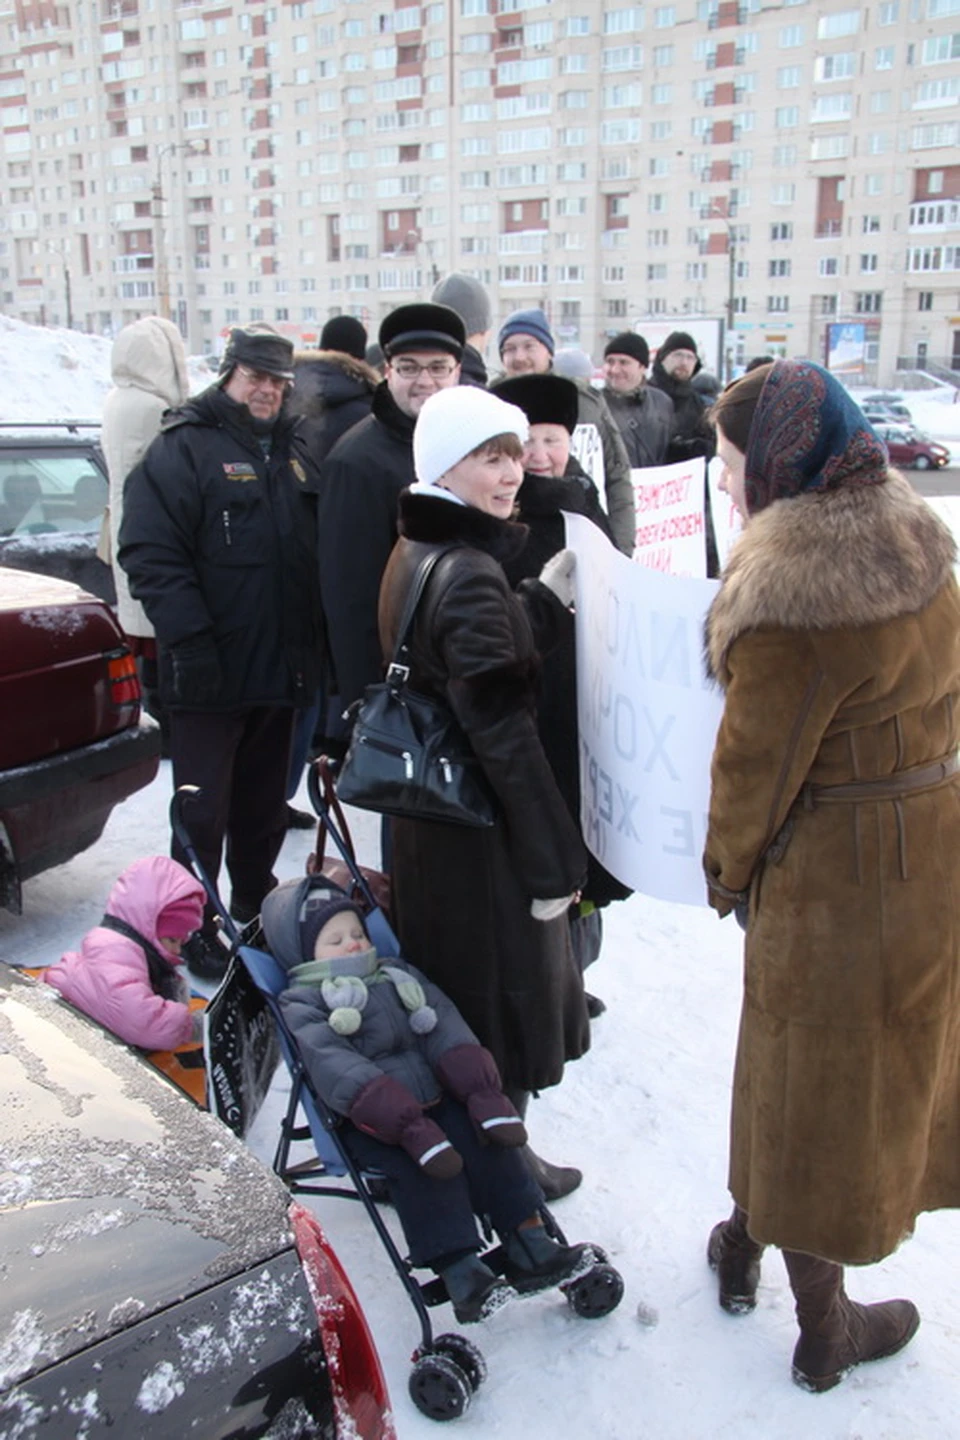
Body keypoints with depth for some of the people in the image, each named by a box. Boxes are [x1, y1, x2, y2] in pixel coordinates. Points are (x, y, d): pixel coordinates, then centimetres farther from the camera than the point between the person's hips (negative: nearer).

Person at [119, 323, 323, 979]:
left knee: (265, 803, 18)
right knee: (204, 810, 2)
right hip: (212, 672, -6)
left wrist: (317, 639, 12)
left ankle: (255, 909, 34)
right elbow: (150, 553, -16)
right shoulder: (182, 447, -7)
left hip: (284, 668, 7)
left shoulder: (294, 450, 15)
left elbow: (319, 549, 21)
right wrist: (191, 641, -22)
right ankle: (196, 930, 16)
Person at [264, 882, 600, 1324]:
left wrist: (484, 1094, -12)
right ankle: (460, 1275, -24)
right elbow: (339, 1071, -17)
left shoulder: (399, 976, 16)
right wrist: (411, 1127, -30)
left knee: (487, 1141, -16)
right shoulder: (302, 1007, -2)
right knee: (423, 1168, -28)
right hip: (370, 1125, -5)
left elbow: (446, 1031, 5)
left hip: (435, 1100, 5)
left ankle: (529, 1247, -12)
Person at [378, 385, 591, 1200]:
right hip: (480, 822, -9)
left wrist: (550, 600, 2)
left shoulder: (418, 551, 6)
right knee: (504, 987, 9)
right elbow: (503, 731, -25)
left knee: (448, 980, 23)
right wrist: (554, 859, -20)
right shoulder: (471, 574, -23)